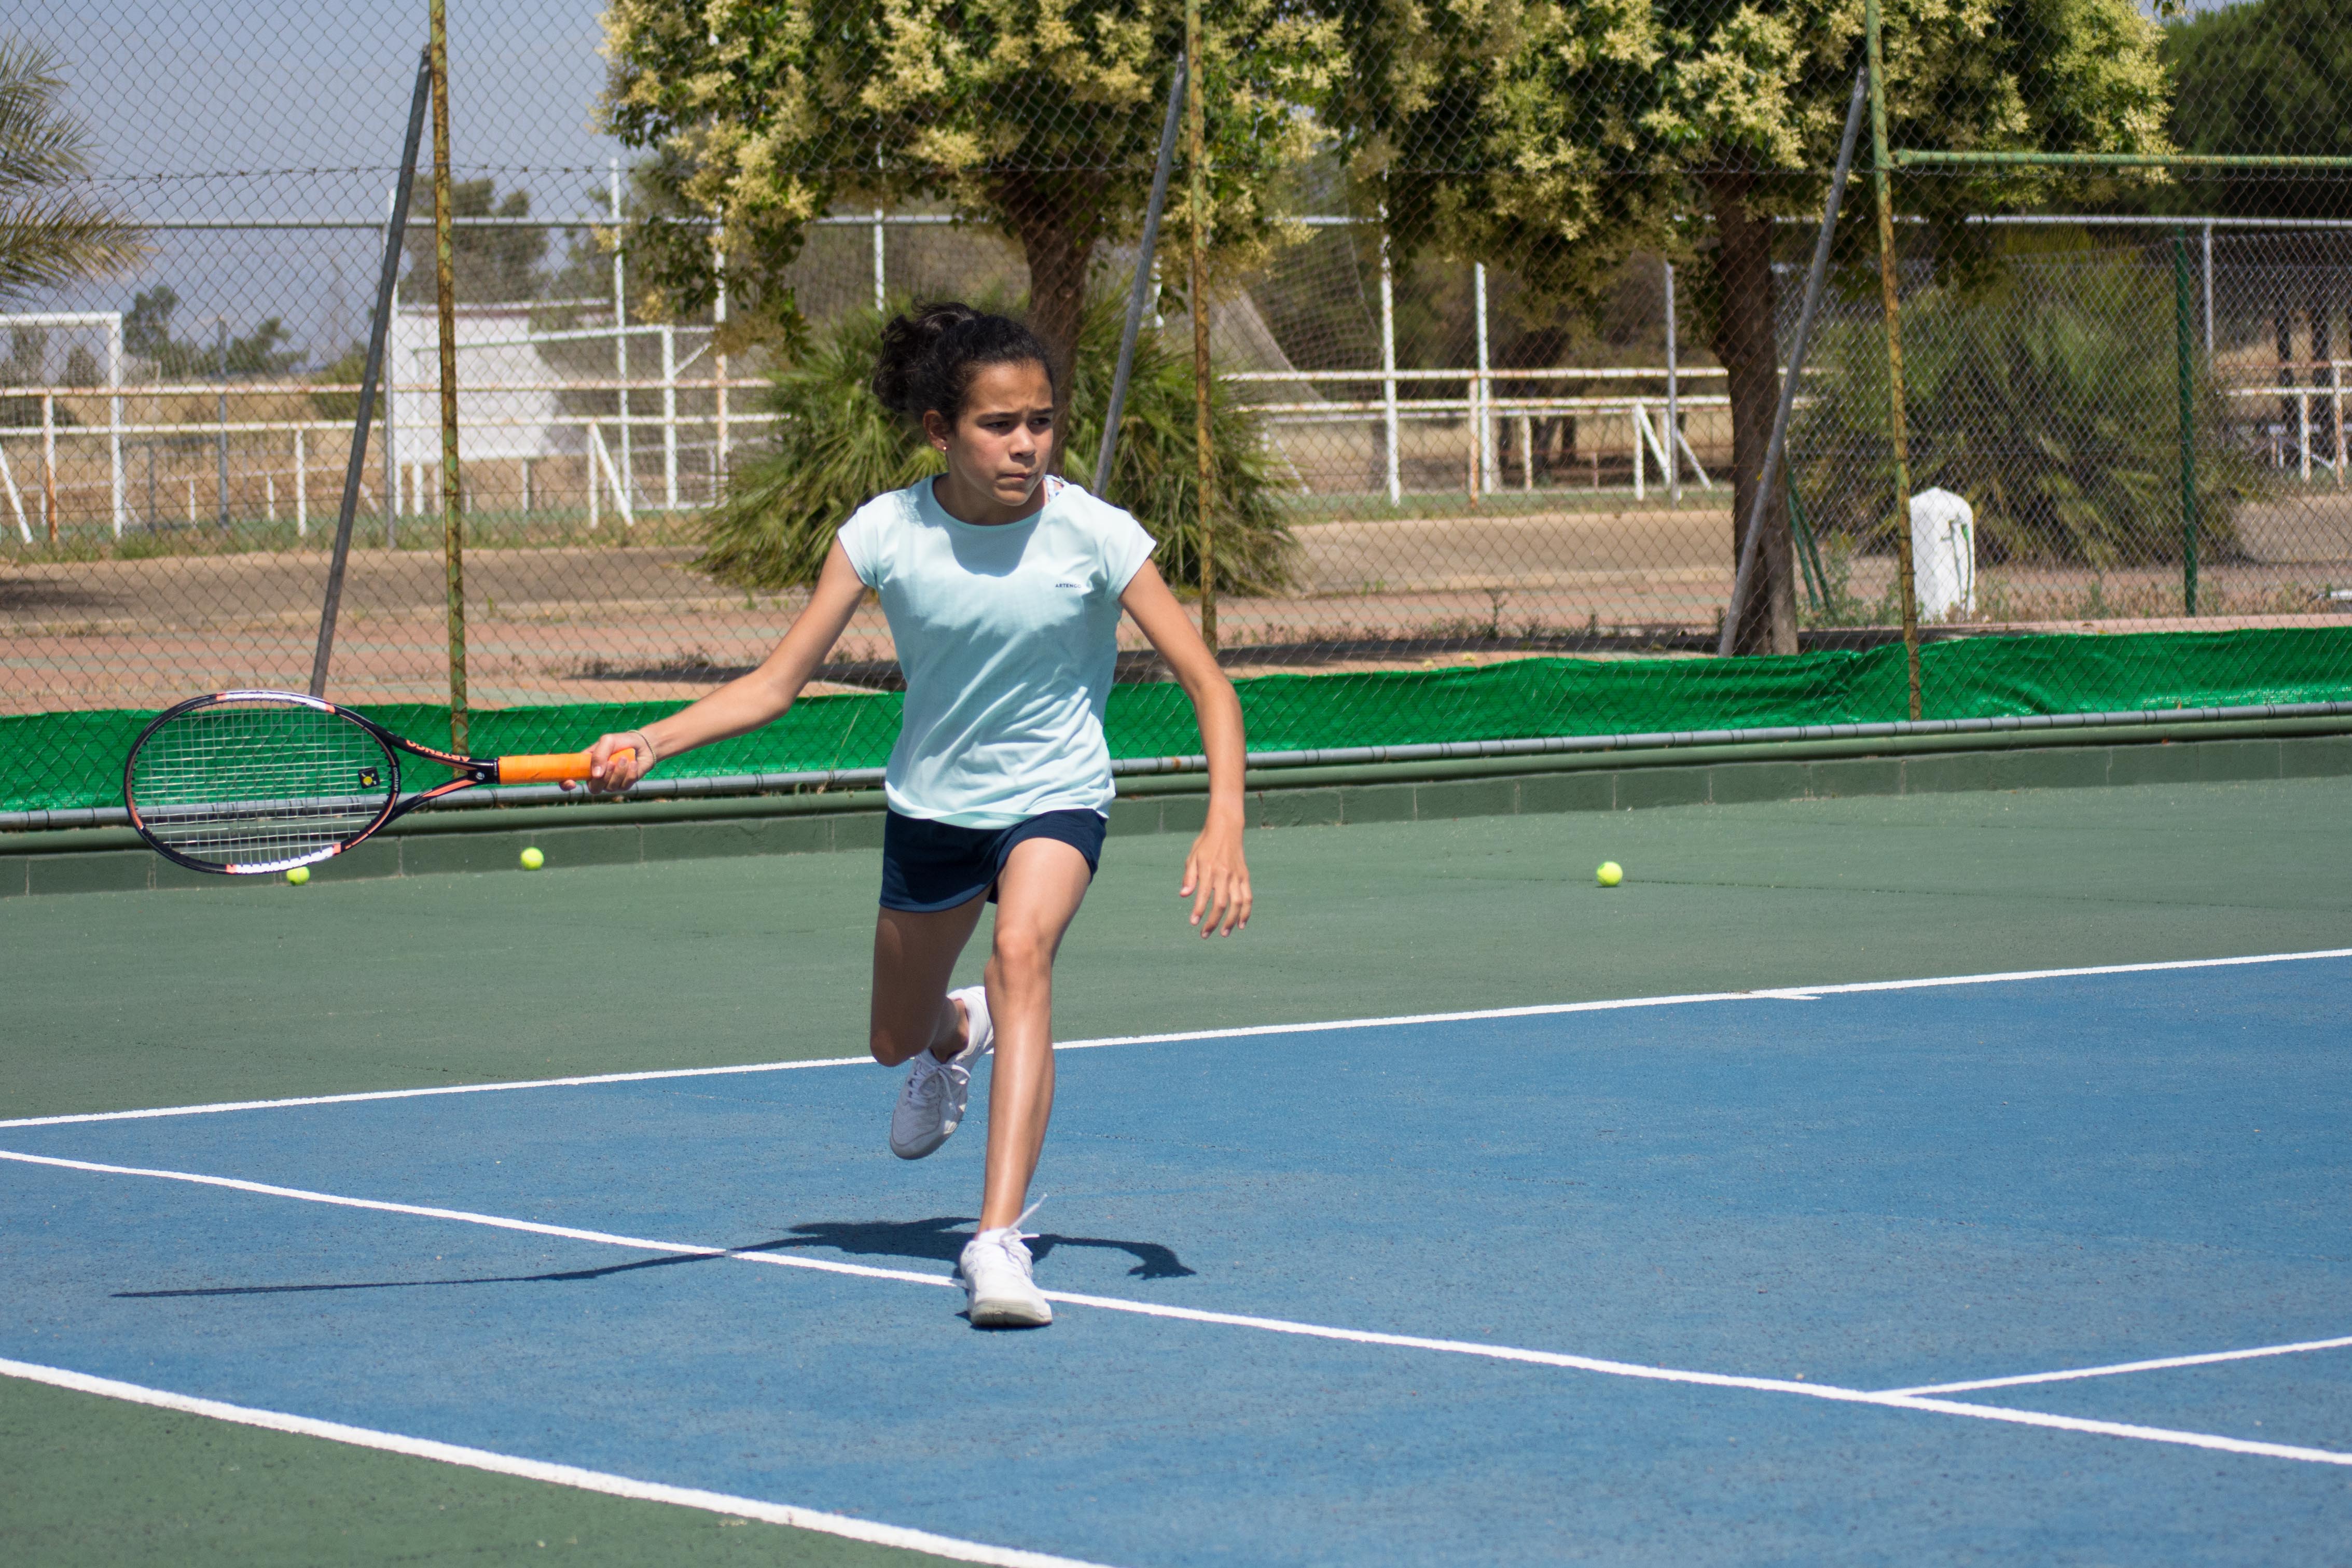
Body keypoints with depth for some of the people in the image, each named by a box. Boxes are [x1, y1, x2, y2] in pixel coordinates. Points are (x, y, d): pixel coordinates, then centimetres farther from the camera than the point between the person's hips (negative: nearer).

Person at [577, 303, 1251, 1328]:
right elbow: (777, 684, -13)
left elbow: (1207, 683, -16)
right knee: (896, 1044, 19)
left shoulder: (1093, 535, -21)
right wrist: (650, 742, -28)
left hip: (1053, 795, -3)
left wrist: (1224, 829, -29)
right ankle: (958, 1030, 62)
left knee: (1021, 950, -35)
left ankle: (999, 1243, -40)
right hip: (930, 800, 3)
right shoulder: (886, 533, -16)